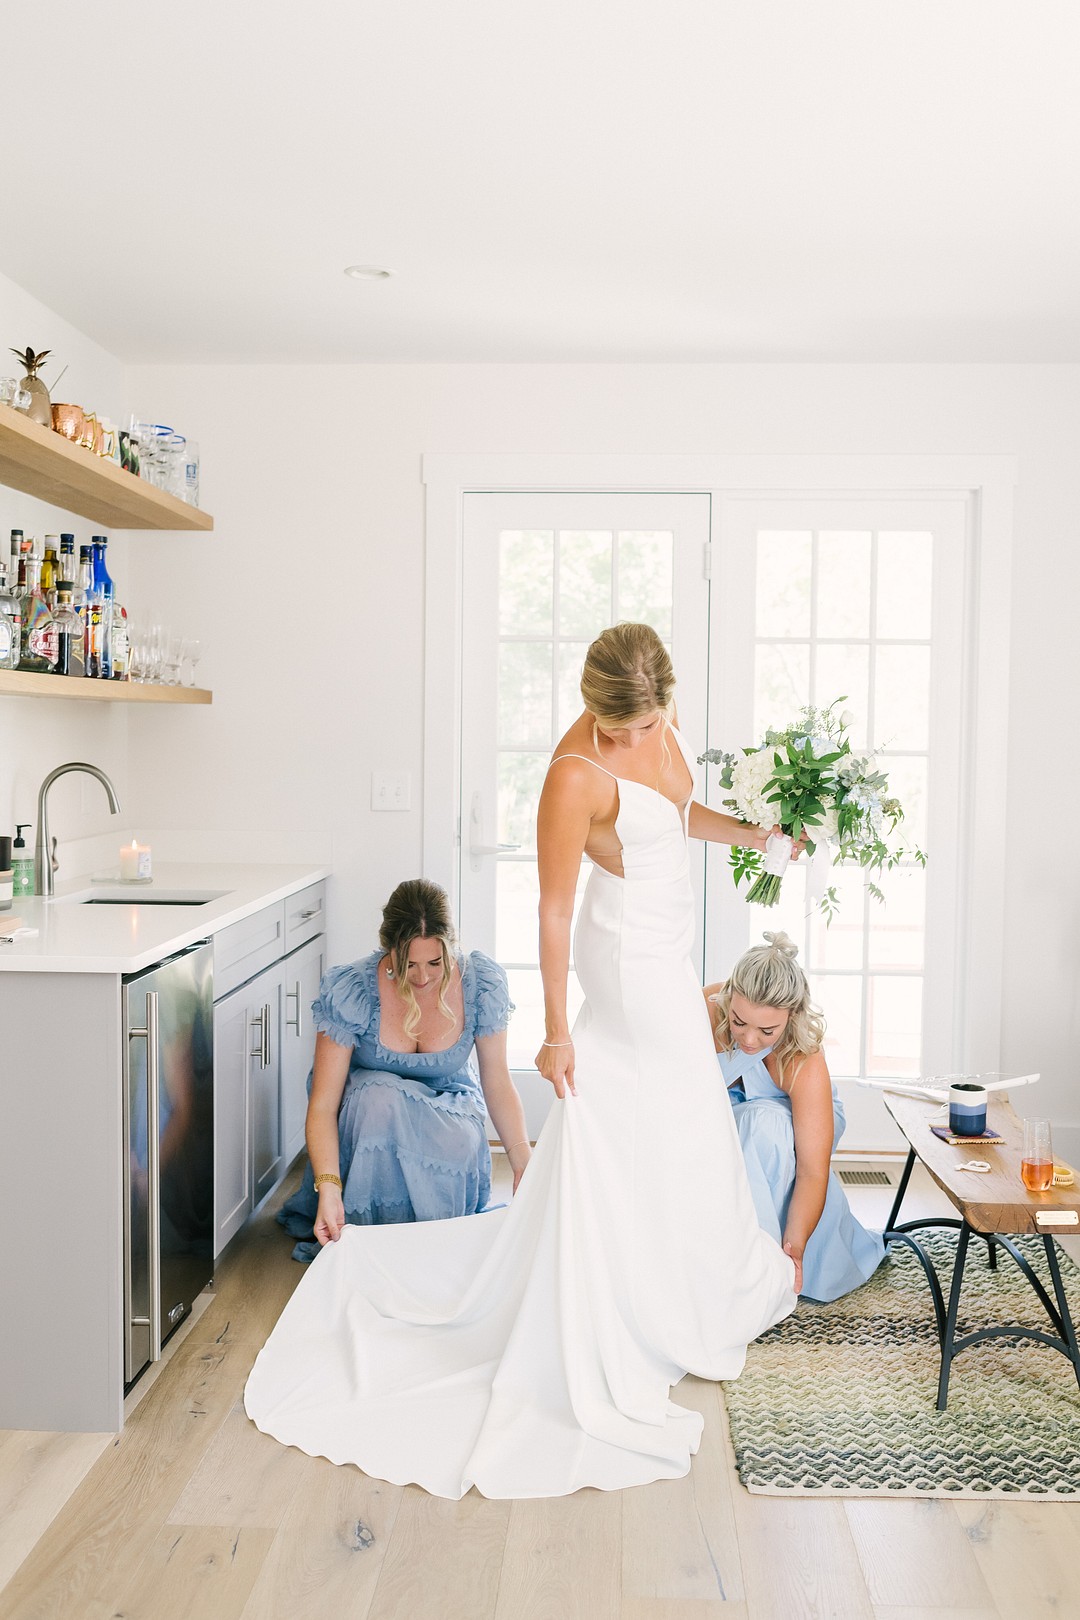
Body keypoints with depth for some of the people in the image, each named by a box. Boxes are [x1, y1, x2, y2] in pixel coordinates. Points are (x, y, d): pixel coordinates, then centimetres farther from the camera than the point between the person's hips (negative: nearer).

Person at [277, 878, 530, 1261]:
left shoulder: (481, 982, -19)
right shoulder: (351, 990, -25)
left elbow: (497, 1082, -11)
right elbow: (323, 1104, -25)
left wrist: (523, 1161, -23)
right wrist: (329, 1188, -39)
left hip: (448, 1105, 1)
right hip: (365, 1115, -1)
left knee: (459, 1148, -35)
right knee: (379, 1095, -37)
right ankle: (364, 1237, -16)